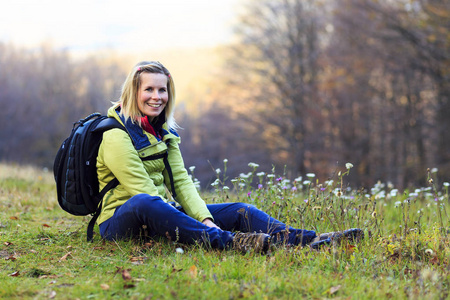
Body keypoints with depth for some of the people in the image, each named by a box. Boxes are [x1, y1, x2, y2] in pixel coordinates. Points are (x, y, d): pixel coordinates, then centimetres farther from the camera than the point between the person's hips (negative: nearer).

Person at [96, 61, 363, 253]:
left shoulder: (163, 133, 13)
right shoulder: (116, 136, -12)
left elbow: (181, 180, 3)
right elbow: (142, 191, -21)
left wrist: (205, 219, -14)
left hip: (163, 213, 8)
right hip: (121, 221, -7)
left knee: (239, 211, -9)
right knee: (144, 203, -43)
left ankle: (307, 240, -31)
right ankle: (227, 241, -55)